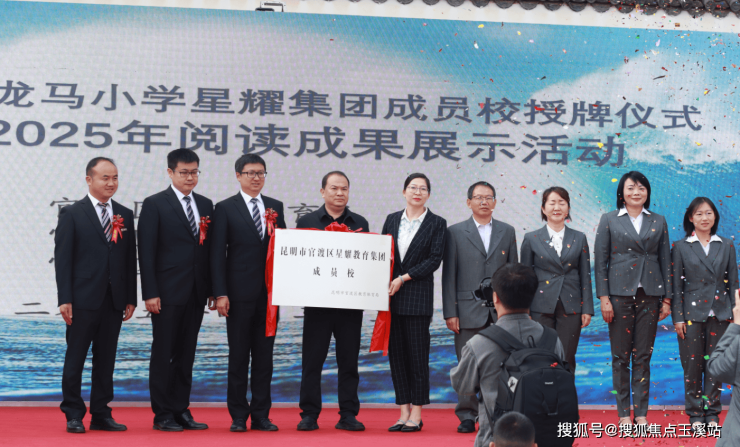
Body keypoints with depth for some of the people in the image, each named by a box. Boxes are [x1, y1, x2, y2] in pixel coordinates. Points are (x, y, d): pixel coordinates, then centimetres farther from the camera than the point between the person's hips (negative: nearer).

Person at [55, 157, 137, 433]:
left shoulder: (125, 215, 11)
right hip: (83, 299, -4)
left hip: (114, 301, 4)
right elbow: (62, 258, -4)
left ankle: (101, 415, 16)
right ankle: (73, 415, 11)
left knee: (106, 359, 8)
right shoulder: (72, 214, -1)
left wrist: (131, 298, 6)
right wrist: (65, 299, -11)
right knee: (75, 358, 2)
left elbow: (130, 259, 11)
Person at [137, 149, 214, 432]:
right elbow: (146, 252, -8)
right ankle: (162, 415, 8)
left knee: (186, 354, 10)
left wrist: (213, 288, 7)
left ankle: (182, 411, 16)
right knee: (163, 355, 1)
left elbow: (210, 249, 13)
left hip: (196, 293, 5)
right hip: (167, 292, -5)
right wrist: (150, 293, -14)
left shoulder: (206, 205, 12)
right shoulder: (154, 205, -4)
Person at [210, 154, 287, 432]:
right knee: (238, 356, 2)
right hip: (240, 294, -3)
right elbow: (217, 254, -3)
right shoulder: (225, 208, 1)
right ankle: (238, 416, 9)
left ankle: (261, 415, 13)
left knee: (264, 355, 6)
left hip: (270, 292, 3)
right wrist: (220, 293, -11)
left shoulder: (275, 207, 12)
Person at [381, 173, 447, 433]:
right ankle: (404, 411, 12)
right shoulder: (392, 220, 12)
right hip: (392, 296, 4)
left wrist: (403, 278, -12)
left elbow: (434, 259, -7)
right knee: (396, 353, 5)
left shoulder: (437, 223, 0)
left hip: (418, 297, -4)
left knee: (418, 353, -3)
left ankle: (416, 414, 4)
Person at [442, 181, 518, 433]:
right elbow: (449, 275, 2)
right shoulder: (455, 232, 5)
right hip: (468, 311, -2)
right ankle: (467, 417, 9)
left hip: (500, 312, 2)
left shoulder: (507, 232, 11)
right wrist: (450, 312, -5)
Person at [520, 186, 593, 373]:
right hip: (541, 308, -1)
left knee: (567, 359, 1)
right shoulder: (531, 239, 4)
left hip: (571, 307, 1)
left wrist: (587, 309, 2)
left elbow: (585, 276, 9)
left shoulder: (579, 239, 8)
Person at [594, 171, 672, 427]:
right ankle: (623, 413, 10)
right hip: (620, 293, -1)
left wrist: (667, 299, 5)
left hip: (649, 295, 2)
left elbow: (665, 261, 10)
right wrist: (603, 297, -7)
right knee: (620, 356, 2)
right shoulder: (609, 220, 3)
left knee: (643, 356, 4)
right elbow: (600, 262, 1)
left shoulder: (658, 222, 10)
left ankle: (641, 413, 10)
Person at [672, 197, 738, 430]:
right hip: (693, 313, -1)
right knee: (692, 365, 1)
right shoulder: (681, 247, 1)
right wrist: (678, 317, -5)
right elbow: (677, 285, 0)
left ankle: (712, 411, 15)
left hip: (719, 313, 2)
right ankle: (695, 413, 11)